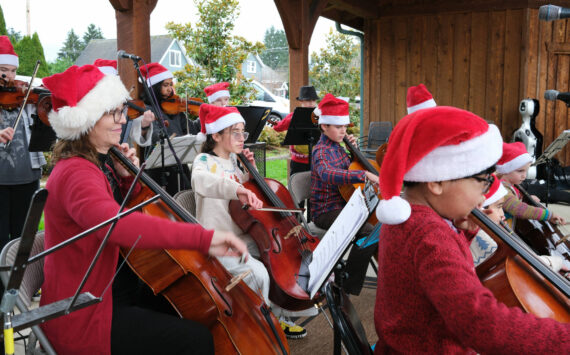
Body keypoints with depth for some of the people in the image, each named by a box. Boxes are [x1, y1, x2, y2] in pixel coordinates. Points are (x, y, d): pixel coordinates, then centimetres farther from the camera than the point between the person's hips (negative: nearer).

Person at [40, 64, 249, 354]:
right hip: (86, 316, -10)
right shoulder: (76, 173, -23)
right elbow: (115, 224, -45)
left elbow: (125, 213, 20)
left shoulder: (103, 163, 8)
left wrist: (127, 178, 1)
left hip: (121, 292, 10)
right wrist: (203, 237, -50)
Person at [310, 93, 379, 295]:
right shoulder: (321, 151, -15)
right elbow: (327, 174, -38)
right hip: (326, 212, -9)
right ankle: (349, 285, -16)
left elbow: (349, 168, 28)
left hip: (342, 205, 9)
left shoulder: (336, 147, 13)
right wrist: (364, 175, -45)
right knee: (368, 232, -27)